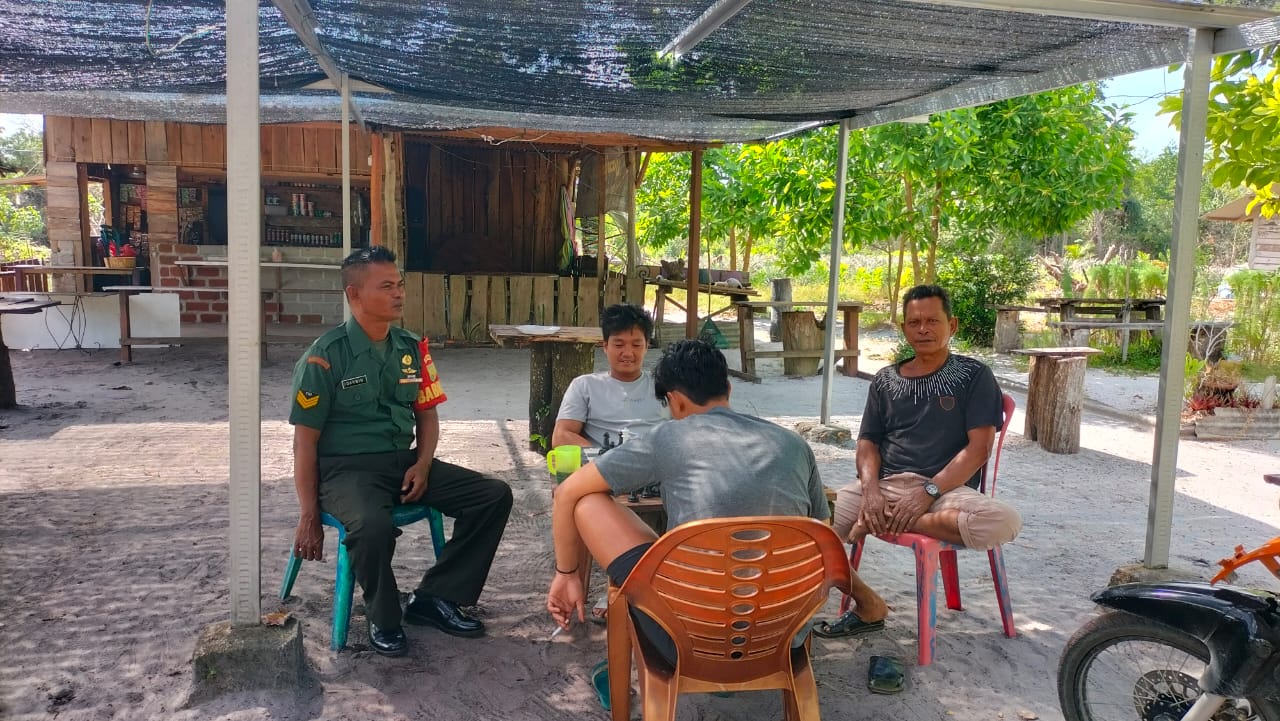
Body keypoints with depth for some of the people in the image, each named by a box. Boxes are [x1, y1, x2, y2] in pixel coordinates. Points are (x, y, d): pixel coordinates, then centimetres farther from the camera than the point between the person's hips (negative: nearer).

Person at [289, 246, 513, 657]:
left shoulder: (411, 348, 7)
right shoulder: (326, 356, -8)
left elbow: (427, 413, 16)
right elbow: (305, 440, -6)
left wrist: (422, 464, -4)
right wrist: (310, 516, -8)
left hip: (403, 461, 6)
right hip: (346, 468, -6)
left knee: (494, 496, -9)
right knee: (373, 525, -39)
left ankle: (435, 598, 1)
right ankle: (384, 619, -8)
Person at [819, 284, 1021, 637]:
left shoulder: (973, 375, 4)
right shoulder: (886, 380, 15)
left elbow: (977, 449, -5)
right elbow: (867, 441, 11)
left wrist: (928, 492, -16)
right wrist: (870, 488, -10)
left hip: (945, 489, -2)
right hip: (882, 485, 3)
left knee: (1004, 521, -33)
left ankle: (883, 522, -20)